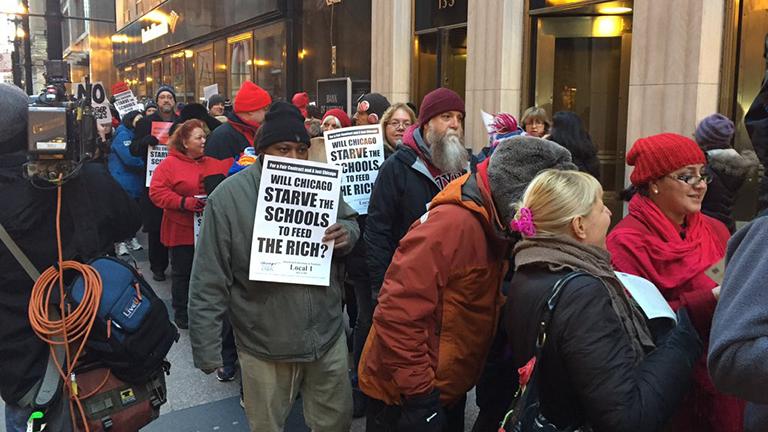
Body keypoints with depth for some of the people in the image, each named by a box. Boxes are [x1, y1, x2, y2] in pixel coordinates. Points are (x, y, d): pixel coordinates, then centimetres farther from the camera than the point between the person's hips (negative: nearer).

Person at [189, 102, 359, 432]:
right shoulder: (228, 197, -15)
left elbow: (351, 223, 13)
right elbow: (209, 284, -11)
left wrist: (347, 233, -13)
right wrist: (207, 351, -10)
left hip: (328, 338, 3)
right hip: (264, 350, -3)